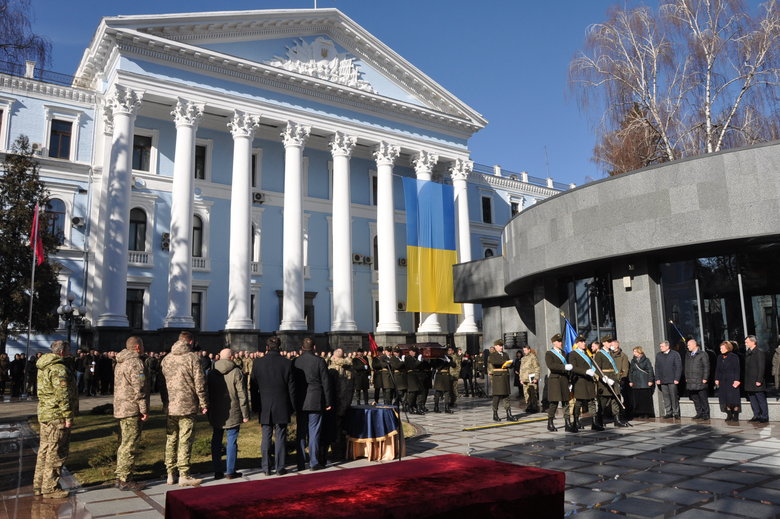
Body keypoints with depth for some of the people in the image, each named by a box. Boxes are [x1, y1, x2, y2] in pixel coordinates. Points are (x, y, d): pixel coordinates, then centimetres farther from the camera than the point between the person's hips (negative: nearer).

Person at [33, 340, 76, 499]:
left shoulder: (44, 367, 14)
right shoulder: (59, 368, -18)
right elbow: (62, 395, -21)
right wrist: (68, 416, -17)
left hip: (45, 414, 10)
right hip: (57, 416, -10)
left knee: (44, 450, 17)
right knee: (56, 452, -2)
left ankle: (38, 485, 25)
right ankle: (50, 488, 4)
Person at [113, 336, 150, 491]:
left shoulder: (120, 362, 18)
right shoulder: (135, 362, -15)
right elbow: (139, 388, -19)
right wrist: (144, 409, -14)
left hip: (121, 408, 10)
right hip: (132, 409, -10)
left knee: (124, 443, 16)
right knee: (130, 445, -6)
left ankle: (121, 477, 24)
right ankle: (124, 480, -2)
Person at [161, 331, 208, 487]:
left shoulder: (166, 359, 9)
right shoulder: (192, 357, -8)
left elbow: (162, 382, 14)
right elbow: (199, 383, -9)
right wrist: (204, 404, -1)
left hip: (169, 407, 5)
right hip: (187, 406, -5)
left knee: (170, 440, 12)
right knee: (185, 441, 0)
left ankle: (170, 474, 19)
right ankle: (184, 476, 4)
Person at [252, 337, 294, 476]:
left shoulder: (258, 363, -4)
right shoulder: (287, 363, -6)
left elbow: (253, 385, 2)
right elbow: (291, 387, -3)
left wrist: (254, 405, 12)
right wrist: (292, 406, 7)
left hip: (264, 406, 1)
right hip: (282, 406, -1)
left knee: (266, 437, 9)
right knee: (280, 437, 5)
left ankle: (266, 468, 13)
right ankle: (280, 467, 9)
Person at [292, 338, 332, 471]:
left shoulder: (295, 362, 0)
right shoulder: (320, 361, -7)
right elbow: (325, 383, -4)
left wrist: (294, 403, 13)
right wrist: (328, 402, 3)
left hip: (300, 403, 3)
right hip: (315, 402, -3)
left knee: (301, 433, 10)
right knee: (314, 432, 3)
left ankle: (301, 464, 15)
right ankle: (314, 462, 5)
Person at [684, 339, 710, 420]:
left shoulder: (703, 354, -2)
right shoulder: (688, 355, 17)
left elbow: (706, 367, -6)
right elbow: (686, 367, 19)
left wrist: (705, 378, -11)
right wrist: (686, 378, 12)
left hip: (700, 381, -6)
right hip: (690, 382, 6)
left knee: (703, 398, 0)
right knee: (694, 398, 8)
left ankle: (706, 414, 7)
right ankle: (699, 413, 17)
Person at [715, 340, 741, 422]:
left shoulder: (734, 357, -5)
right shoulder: (720, 357, 12)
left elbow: (737, 369, -8)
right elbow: (717, 369, 15)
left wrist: (737, 380, -14)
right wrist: (717, 379, 9)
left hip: (732, 381, -5)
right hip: (723, 381, 5)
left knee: (733, 398, -3)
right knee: (725, 399, 5)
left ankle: (736, 415, 7)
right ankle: (729, 415, 12)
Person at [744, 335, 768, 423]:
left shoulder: (759, 352, -11)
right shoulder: (747, 353, 11)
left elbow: (761, 368, -15)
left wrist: (759, 380, -18)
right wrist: (745, 381, 11)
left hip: (757, 382, -8)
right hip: (749, 382, 8)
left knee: (761, 400, 1)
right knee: (752, 400, 13)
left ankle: (764, 416, 9)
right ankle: (756, 415, 21)